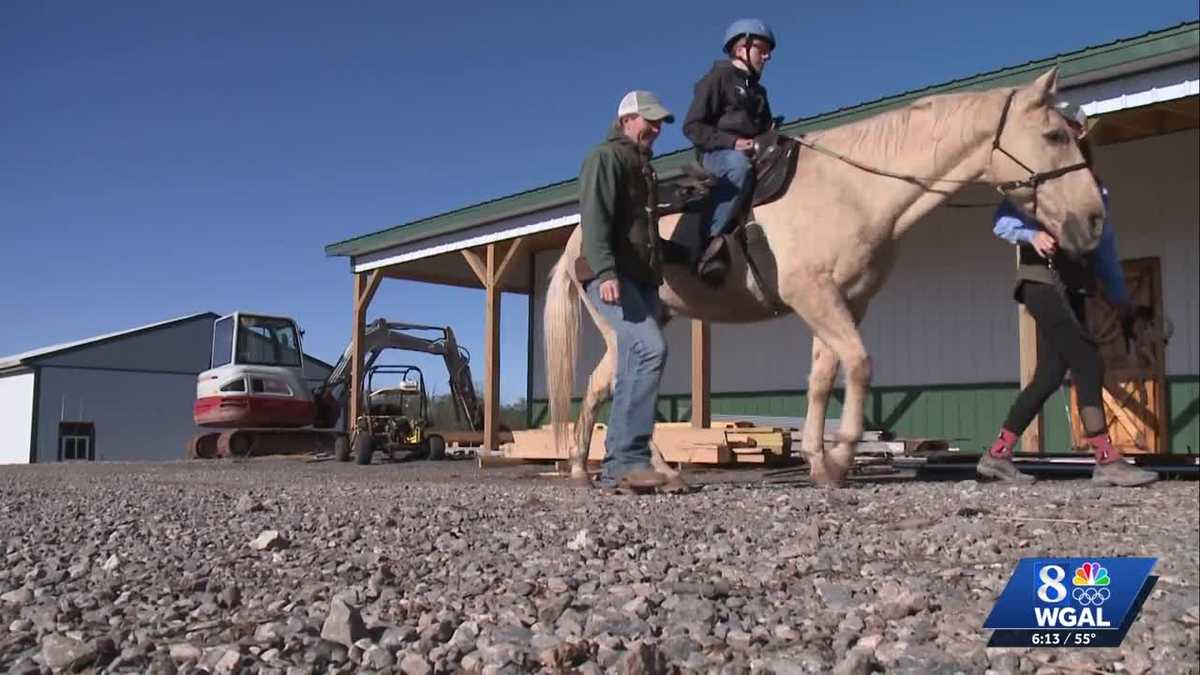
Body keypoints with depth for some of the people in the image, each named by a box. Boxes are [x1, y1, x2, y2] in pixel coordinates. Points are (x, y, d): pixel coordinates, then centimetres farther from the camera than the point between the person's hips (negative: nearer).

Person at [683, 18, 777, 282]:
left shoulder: (758, 90, 27)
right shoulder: (717, 79, 4)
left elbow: (764, 129, 32)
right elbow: (692, 127, -6)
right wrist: (731, 142, -18)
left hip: (754, 153, 8)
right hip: (716, 155, -8)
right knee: (740, 165, -40)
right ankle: (708, 243, -42)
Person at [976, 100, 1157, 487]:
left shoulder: (1093, 187, 18)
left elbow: (1105, 247, 19)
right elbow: (1002, 222, -10)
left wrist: (1121, 299, 15)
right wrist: (1032, 234, -30)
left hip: (1073, 289, 7)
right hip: (1041, 279, -7)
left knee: (1050, 375, 4)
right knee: (1088, 364, -15)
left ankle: (997, 456, 11)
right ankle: (1107, 462, -13)